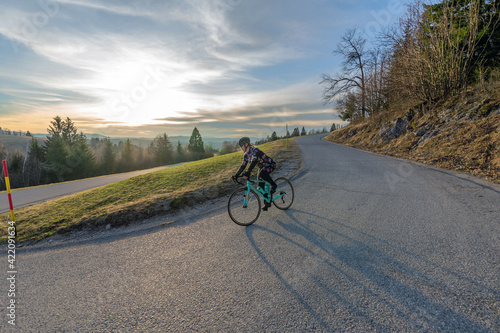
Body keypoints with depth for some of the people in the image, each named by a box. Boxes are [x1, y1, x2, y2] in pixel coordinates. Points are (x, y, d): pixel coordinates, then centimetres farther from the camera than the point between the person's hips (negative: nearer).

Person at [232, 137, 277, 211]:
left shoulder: (254, 150, -27)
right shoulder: (246, 155, 0)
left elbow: (253, 162, -40)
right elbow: (243, 166, 2)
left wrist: (247, 173, -50)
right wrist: (236, 175, -7)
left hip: (270, 164, -8)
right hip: (263, 167, 8)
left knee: (262, 174, -38)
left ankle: (273, 185, -14)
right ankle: (267, 203, 16)